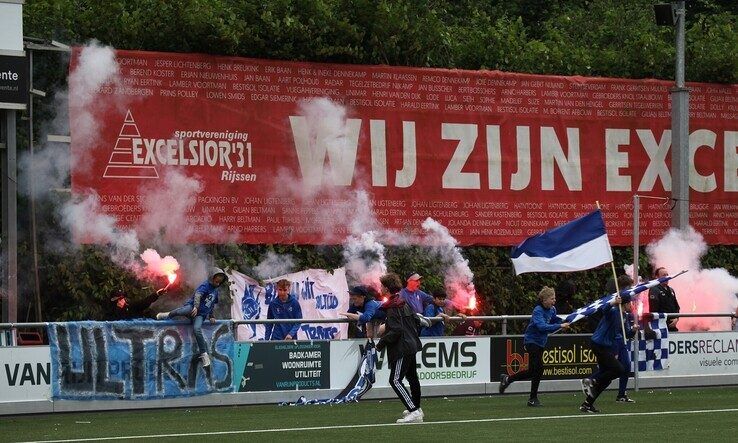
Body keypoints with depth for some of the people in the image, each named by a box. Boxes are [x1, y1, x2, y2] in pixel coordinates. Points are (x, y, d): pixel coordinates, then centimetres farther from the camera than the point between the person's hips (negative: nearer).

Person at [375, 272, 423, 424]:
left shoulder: (392, 308, -17)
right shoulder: (404, 303, 10)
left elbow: (396, 330, -24)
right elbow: (415, 320, 17)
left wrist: (382, 343, -16)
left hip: (401, 348, -10)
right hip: (412, 345, 10)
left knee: (395, 380, -12)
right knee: (412, 377, 23)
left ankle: (414, 412, -22)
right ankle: (416, 408, 39)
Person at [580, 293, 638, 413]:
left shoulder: (623, 317, 15)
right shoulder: (613, 311, -14)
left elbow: (627, 334, 16)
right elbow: (603, 309, -35)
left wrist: (633, 330, -5)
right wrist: (612, 303, -52)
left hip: (607, 348, 10)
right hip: (599, 345, -10)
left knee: (605, 379, 12)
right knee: (619, 370, -16)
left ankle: (587, 404, 17)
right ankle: (592, 382, -8)